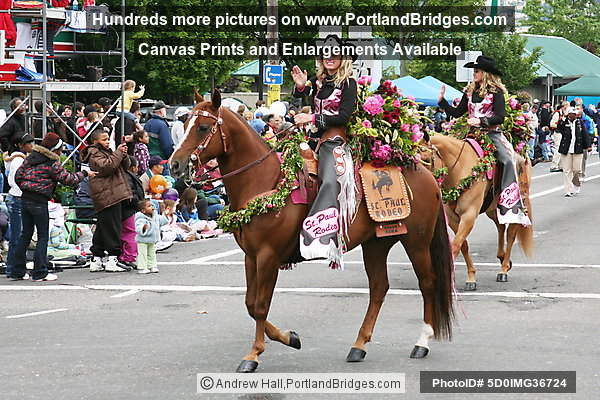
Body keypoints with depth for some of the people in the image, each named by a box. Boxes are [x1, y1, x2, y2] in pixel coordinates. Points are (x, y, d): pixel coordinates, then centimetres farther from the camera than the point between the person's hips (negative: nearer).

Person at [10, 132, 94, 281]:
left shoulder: (30, 157, 10)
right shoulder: (52, 164, -9)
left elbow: (18, 176, 11)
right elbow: (69, 179, -7)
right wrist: (85, 174, 6)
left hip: (25, 199, 7)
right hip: (39, 202, -7)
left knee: (26, 235, 12)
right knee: (43, 237, 1)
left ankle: (17, 271, 13)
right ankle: (40, 273, -1)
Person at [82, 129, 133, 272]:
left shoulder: (107, 151, 24)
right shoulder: (94, 154, -5)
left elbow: (124, 167, 23)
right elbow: (106, 167, -22)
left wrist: (124, 155, 4)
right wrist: (118, 153, -15)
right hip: (108, 196, -10)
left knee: (102, 228, 11)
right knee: (112, 228, -12)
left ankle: (96, 260, 15)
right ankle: (112, 259, -13)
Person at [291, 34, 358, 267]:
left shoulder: (348, 84, 1)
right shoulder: (317, 82, 17)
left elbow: (344, 117, -9)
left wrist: (313, 119, -13)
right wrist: (300, 88, -2)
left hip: (336, 141, -7)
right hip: (315, 141, 7)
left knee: (330, 181, -30)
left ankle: (322, 238, -48)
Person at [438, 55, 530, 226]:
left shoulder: (496, 92, -1)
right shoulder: (469, 92, 15)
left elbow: (500, 117, -9)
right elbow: (457, 113, 19)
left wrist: (481, 121, -21)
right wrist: (442, 101, 13)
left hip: (492, 134, -5)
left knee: (507, 160, -27)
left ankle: (511, 205, -31)